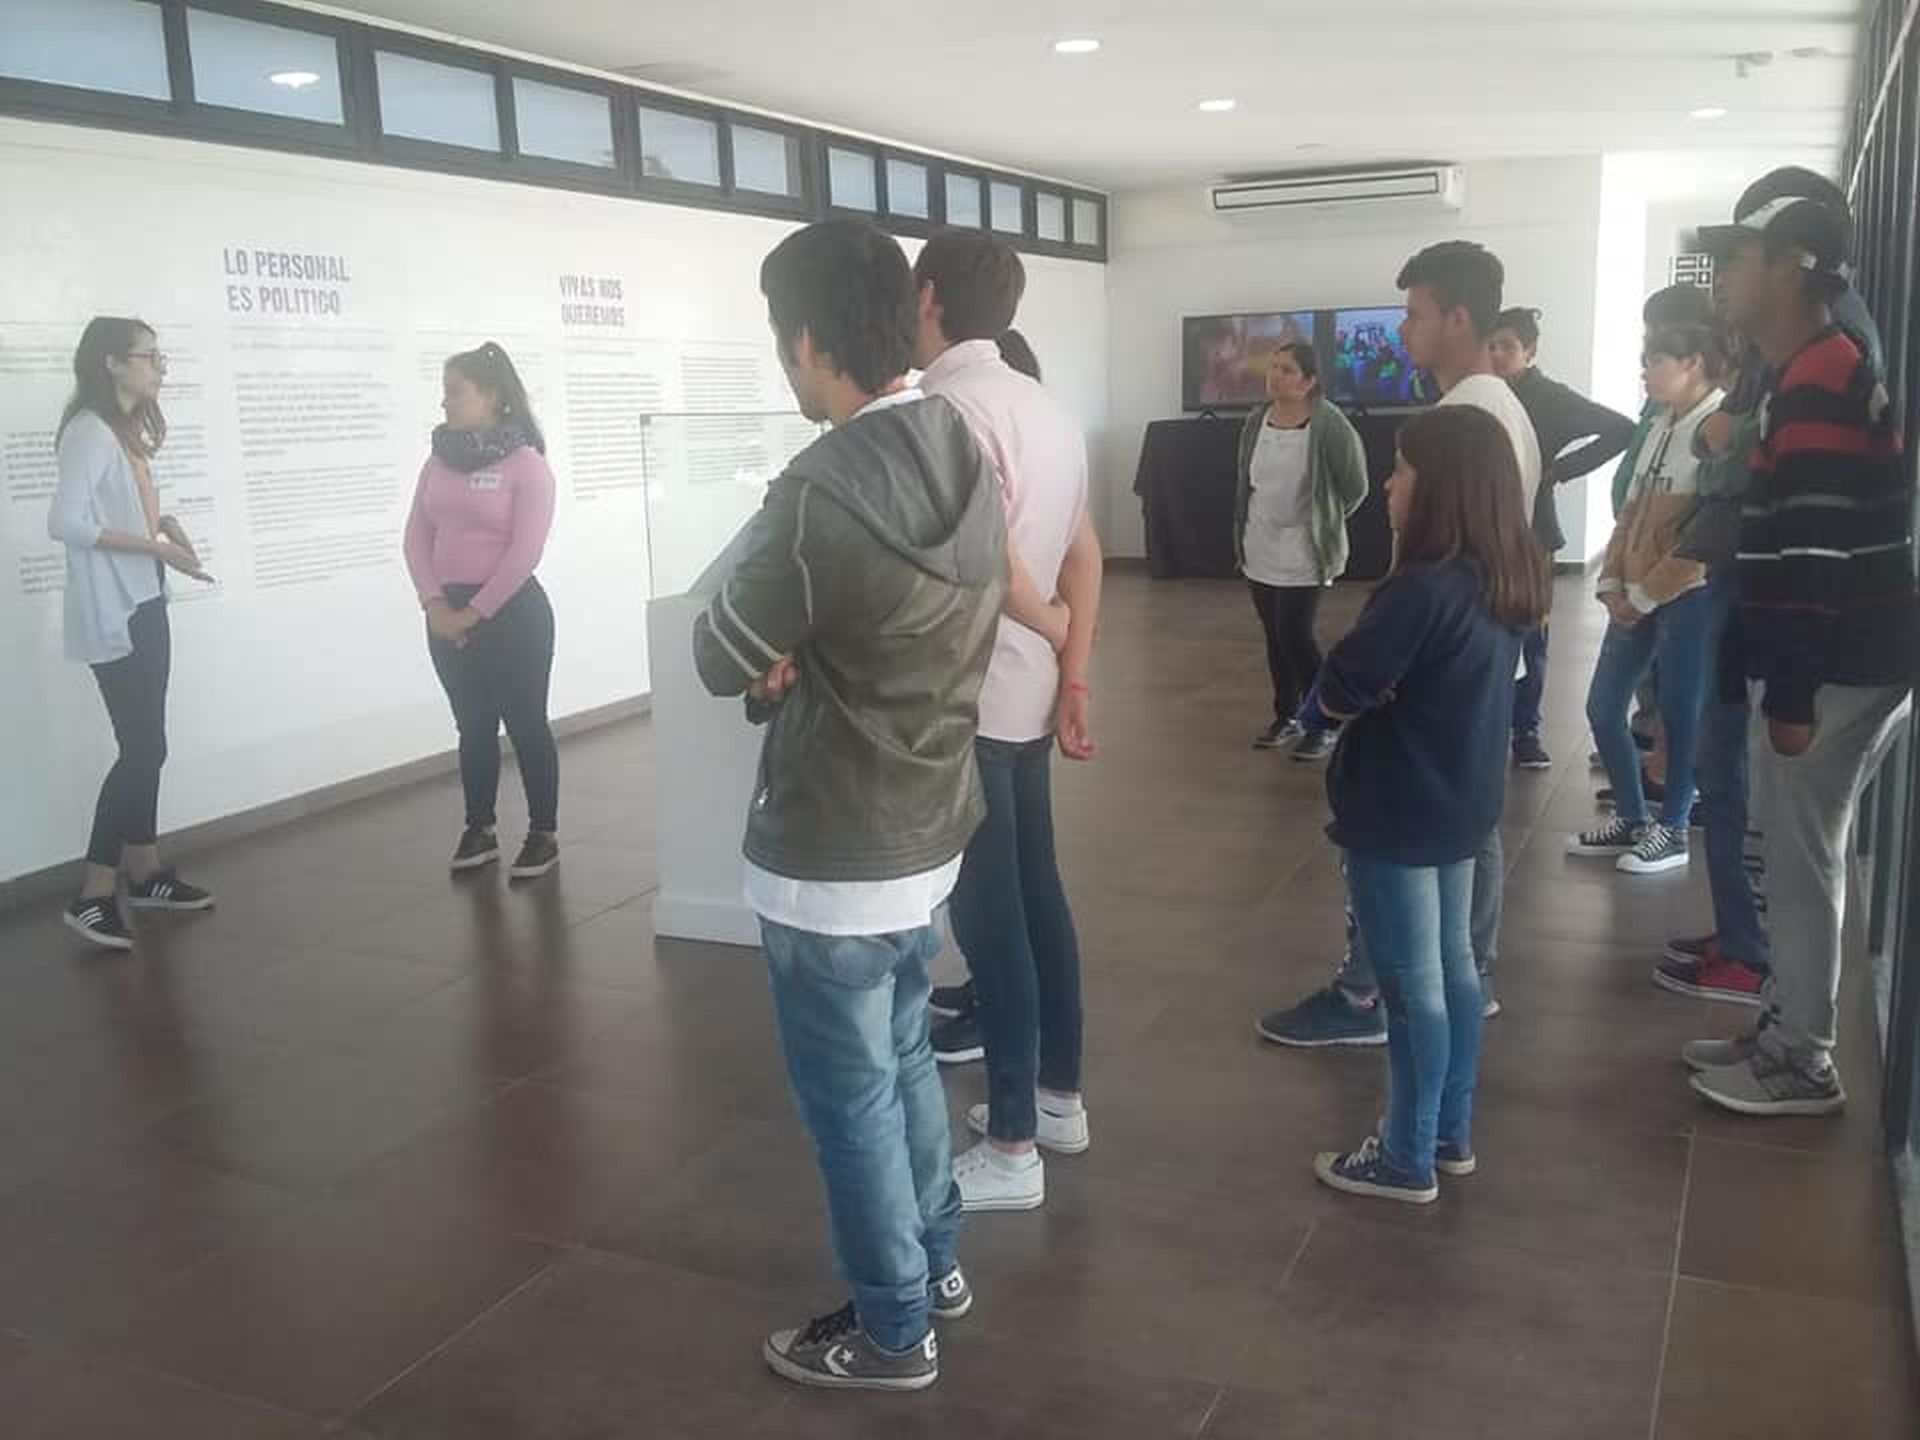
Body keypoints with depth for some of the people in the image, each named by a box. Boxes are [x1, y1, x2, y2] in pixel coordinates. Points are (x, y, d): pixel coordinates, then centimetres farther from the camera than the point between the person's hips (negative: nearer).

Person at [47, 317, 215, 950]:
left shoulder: (129, 430, 13)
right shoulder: (90, 431, -15)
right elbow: (66, 522, -23)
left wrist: (162, 520, 0)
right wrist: (155, 545, -21)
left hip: (144, 606, 9)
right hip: (112, 613, -9)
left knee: (146, 745, 14)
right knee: (143, 748, -9)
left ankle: (144, 872, 25)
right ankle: (93, 896, -2)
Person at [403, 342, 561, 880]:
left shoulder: (526, 462, -9)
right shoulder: (439, 459, 8)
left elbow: (525, 552, -14)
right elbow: (417, 535, 7)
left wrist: (474, 612, -13)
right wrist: (435, 604, -7)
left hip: (511, 611, -5)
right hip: (448, 615, 6)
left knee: (525, 723, 2)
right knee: (473, 725, 13)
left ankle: (544, 835, 11)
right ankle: (479, 830, 24)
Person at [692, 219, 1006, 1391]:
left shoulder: (818, 496, -27)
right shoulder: (969, 456, 0)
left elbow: (720, 663, -13)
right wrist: (802, 655, 0)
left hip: (832, 861, -8)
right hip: (932, 831, 8)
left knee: (852, 1098, 10)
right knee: (905, 1057, 25)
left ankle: (892, 1331, 27)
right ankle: (938, 1264, 42)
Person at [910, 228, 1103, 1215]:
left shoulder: (948, 410, -18)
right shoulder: (1047, 409, 10)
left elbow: (994, 571, -23)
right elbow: (1083, 556, 9)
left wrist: (1053, 642, -4)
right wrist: (1074, 678, 9)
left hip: (968, 703, -9)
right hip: (1027, 698, 9)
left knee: (987, 914, -1)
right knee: (1034, 895, 17)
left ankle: (1010, 1150, 11)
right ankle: (1058, 1096, 31)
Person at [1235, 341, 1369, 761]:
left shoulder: (1328, 424, -16)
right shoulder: (1256, 421, 3)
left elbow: (1355, 486, -9)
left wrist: (1324, 522, 2)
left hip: (1304, 554, -6)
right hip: (1260, 551, 6)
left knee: (1295, 636, -8)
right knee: (1275, 637, 12)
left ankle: (1323, 725, 7)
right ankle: (1286, 718, 26)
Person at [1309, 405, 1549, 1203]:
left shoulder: (1424, 589, -25)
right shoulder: (1506, 582, 4)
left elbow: (1335, 693, -21)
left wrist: (1357, 692, -2)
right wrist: (1381, 688, -1)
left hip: (1399, 812, -9)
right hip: (1462, 801, 9)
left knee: (1412, 984, 2)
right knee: (1454, 967, 18)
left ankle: (1408, 1160, 15)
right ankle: (1452, 1134, 32)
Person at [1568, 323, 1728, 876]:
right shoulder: (1662, 427, 13)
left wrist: (1646, 594, -13)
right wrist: (1612, 583, 3)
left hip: (1689, 595, -8)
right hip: (1638, 597, 8)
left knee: (1680, 715, 2)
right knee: (1602, 707, 9)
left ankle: (1673, 831, 17)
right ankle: (1631, 820, 24)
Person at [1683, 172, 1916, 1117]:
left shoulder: (1819, 385, -18)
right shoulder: (1814, 378, 15)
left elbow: (1811, 554, -23)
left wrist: (1793, 694, -22)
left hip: (1834, 671, -10)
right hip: (1829, 662, 10)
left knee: (1800, 860, -1)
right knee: (1797, 856, 16)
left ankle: (1803, 1064, 11)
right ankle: (1786, 1029, 28)